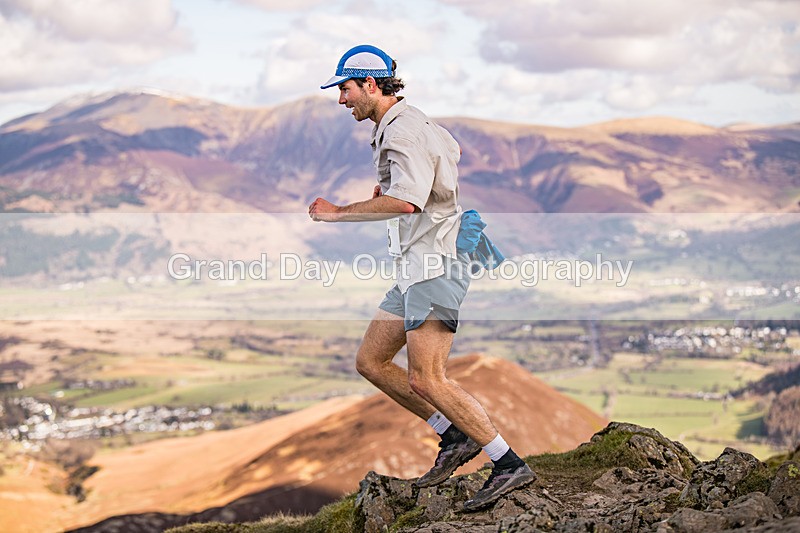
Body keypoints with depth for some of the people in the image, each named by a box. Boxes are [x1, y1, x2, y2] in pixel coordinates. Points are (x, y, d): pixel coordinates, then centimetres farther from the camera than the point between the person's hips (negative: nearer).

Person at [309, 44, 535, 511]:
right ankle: (455, 437, 12)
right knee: (371, 362, 11)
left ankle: (509, 465, -12)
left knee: (426, 380, -15)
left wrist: (339, 213, -24)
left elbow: (407, 201, -31)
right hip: (417, 266, 11)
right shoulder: (415, 124, 19)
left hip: (434, 264, -11)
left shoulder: (403, 132, -15)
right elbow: (451, 149, 39)